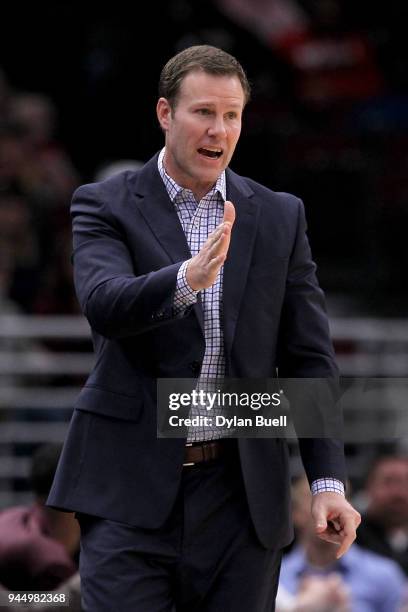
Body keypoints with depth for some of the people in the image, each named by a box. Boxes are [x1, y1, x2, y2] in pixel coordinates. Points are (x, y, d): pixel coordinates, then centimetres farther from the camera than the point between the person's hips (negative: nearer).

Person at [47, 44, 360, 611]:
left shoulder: (279, 217, 9)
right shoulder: (105, 206, 1)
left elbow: (309, 356, 9)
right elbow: (105, 304, -18)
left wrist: (328, 480, 0)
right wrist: (187, 279, -38)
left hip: (241, 494, 3)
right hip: (132, 486, -3)